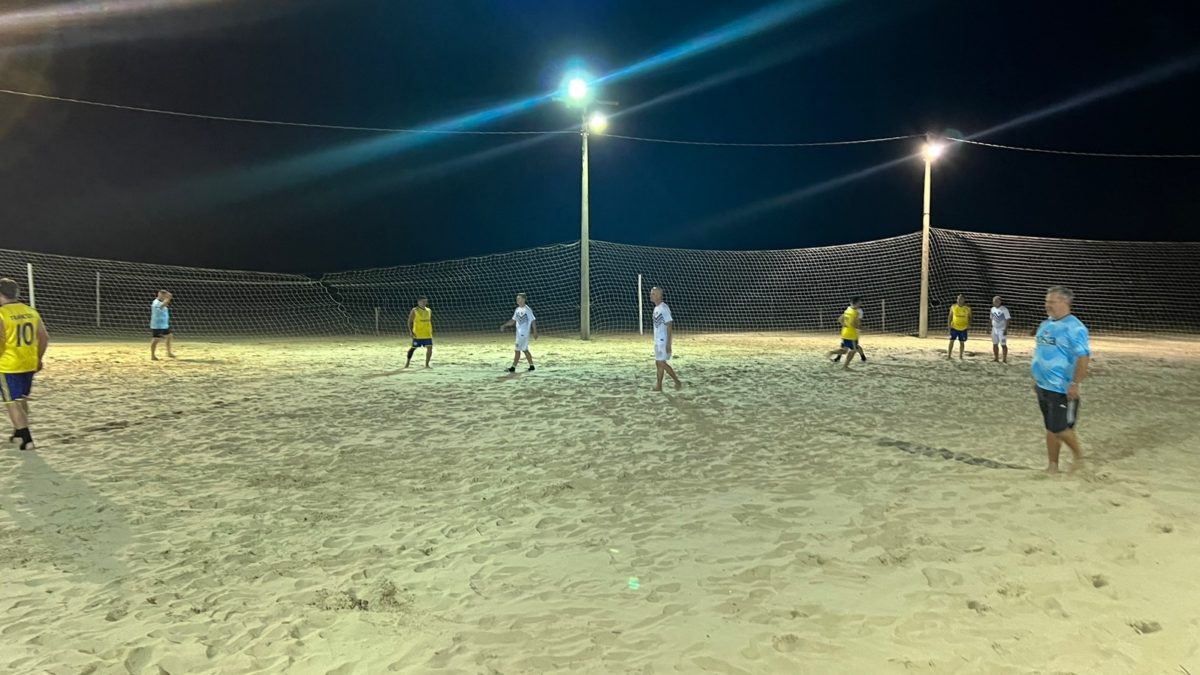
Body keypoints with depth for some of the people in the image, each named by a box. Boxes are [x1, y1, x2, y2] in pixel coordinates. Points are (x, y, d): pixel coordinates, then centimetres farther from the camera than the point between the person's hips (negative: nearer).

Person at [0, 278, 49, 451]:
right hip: (30, 364, 6)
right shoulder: (31, 312, 5)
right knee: (22, 399, 23)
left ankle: (27, 439, -4)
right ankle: (19, 432, 37)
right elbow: (44, 337, 8)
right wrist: (39, 358, 18)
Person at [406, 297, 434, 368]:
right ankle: (407, 362, 21)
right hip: (417, 334, -4)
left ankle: (426, 364, 5)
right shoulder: (414, 311, -5)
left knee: (429, 348, -5)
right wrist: (410, 331, -13)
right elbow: (410, 321, -4)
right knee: (413, 348, 6)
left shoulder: (429, 310, 9)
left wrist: (432, 331, 13)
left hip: (428, 334, 4)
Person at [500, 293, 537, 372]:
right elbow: (513, 320, 17)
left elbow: (533, 321, -10)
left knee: (518, 350, -8)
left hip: (524, 333, -8)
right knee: (524, 350, 13)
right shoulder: (517, 309, 10)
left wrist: (535, 332, -11)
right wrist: (505, 326, 6)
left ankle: (513, 367, -4)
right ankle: (531, 365, 22)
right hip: (519, 332, 8)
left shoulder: (528, 309, -12)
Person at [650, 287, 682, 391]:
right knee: (658, 363, 10)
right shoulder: (656, 308, 13)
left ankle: (677, 381, -1)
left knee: (661, 362, -10)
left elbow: (669, 325, -19)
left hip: (663, 340, -9)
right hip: (657, 340, 9)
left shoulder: (664, 308, -17)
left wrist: (668, 343, -22)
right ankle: (659, 386, 15)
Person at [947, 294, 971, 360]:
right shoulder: (953, 307, -3)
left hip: (963, 328, 0)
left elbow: (969, 317, 6)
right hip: (954, 327, 0)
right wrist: (949, 324, -4)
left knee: (962, 342, 7)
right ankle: (949, 355, 9)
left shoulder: (967, 308, -4)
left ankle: (960, 356, 18)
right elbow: (950, 316, 5)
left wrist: (969, 324, -7)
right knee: (951, 341, 1)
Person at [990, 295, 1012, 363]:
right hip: (994, 329, 6)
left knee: (1003, 344, -5)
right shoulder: (993, 309, 8)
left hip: (1002, 329, -6)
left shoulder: (1004, 309, -11)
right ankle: (996, 358, 17)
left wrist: (1006, 329, -19)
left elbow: (1007, 320, -13)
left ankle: (1005, 359, 0)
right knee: (995, 344, 9)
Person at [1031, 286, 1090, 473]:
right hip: (1043, 387, 8)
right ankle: (1052, 465, 21)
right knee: (1050, 428, 13)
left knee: (1059, 428, -4)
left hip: (1062, 389, -8)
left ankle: (1078, 453, 22)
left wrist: (1075, 384, -22)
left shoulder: (1074, 328, -14)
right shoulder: (1045, 325, 12)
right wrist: (1036, 379, 19)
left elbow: (1084, 357, -19)